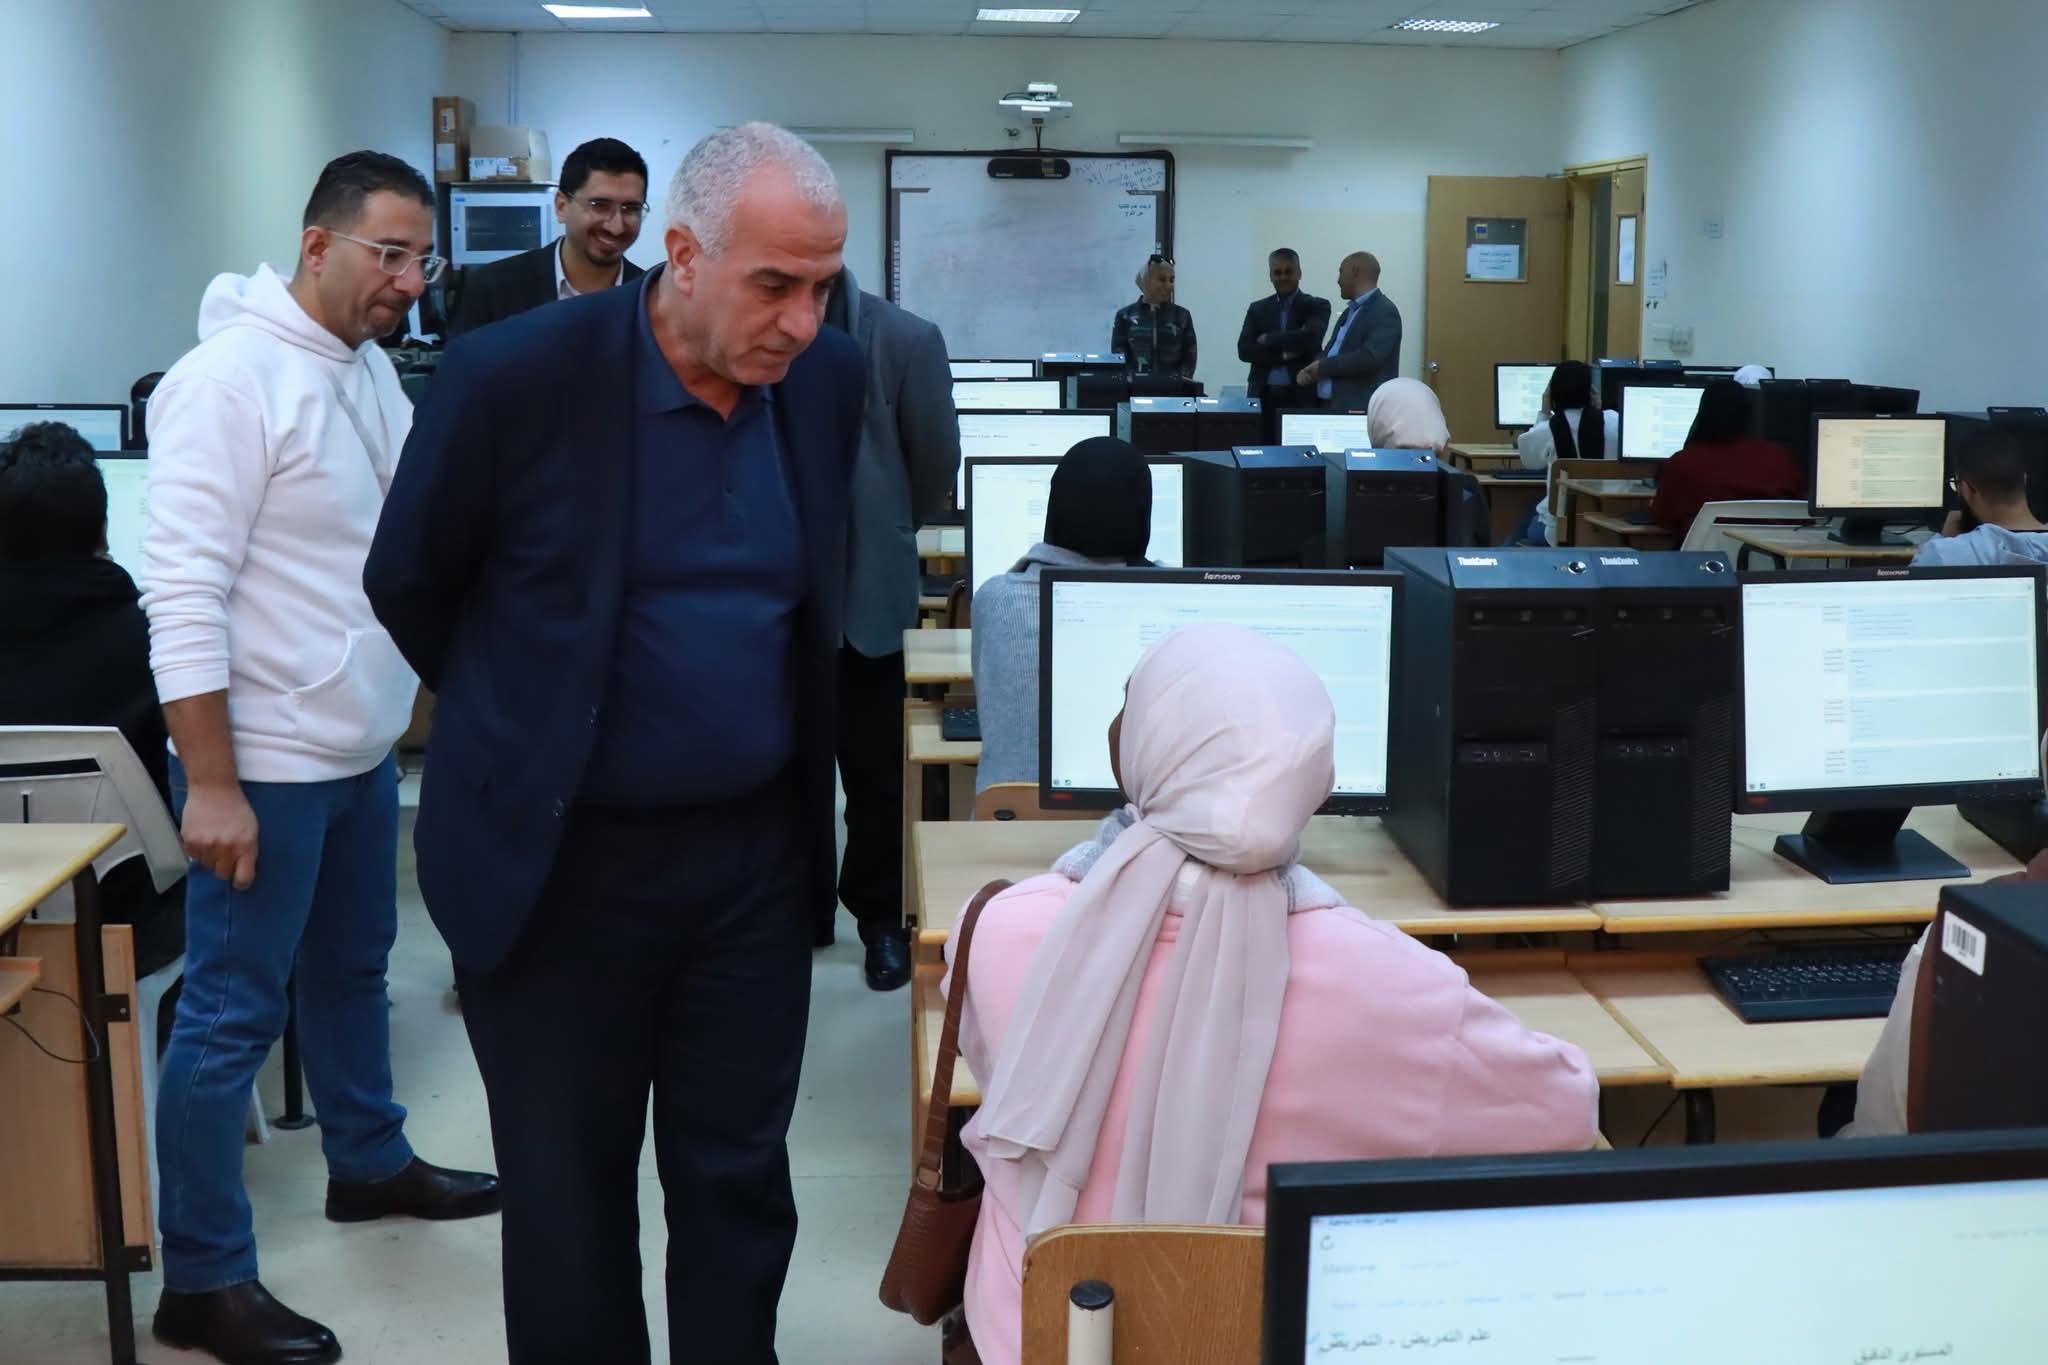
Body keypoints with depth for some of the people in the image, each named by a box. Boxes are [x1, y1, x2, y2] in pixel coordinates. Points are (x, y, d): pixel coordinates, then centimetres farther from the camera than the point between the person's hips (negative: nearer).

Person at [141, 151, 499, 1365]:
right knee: (232, 1016, 1)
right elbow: (185, 589, -22)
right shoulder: (233, 376, -18)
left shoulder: (372, 369, 8)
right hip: (266, 765, -9)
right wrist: (211, 784, -23)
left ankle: (370, 1164, 43)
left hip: (362, 753, 9)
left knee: (353, 972, 23)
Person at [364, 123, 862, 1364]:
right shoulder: (515, 377, -16)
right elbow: (409, 584, 0)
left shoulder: (831, 379, -3)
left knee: (740, 1185, 14)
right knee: (568, 1200, 12)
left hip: (755, 855, 3)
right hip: (554, 862, -3)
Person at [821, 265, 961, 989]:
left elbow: (937, 463, 0)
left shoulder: (904, 340, -7)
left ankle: (881, 917, 24)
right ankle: (802, 905, 29)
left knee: (873, 767, 10)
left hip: (865, 585, -1)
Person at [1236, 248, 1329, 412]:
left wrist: (1268, 339, -6)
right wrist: (1283, 355, -11)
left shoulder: (1317, 306, 5)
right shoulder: (1257, 309, 13)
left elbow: (1310, 338, -14)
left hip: (1302, 397, -3)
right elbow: (1244, 350, 1)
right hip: (1263, 397, 3)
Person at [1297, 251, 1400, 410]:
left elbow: (1369, 357, -22)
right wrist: (1309, 372, -1)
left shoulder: (1384, 311, -10)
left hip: (1363, 410, -9)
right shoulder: (1349, 312, 20)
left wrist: (1322, 367, -14)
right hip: (1332, 407, 9)